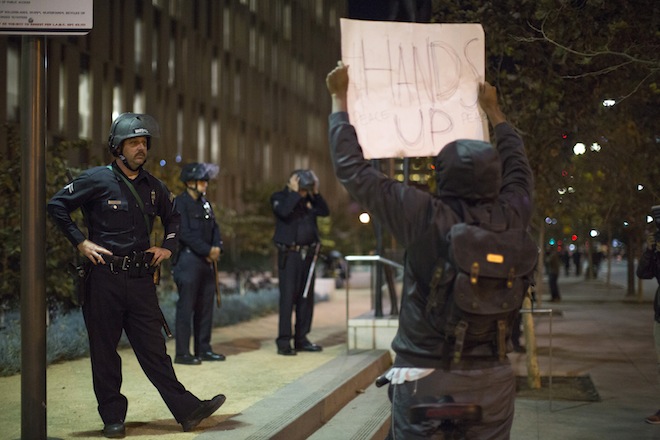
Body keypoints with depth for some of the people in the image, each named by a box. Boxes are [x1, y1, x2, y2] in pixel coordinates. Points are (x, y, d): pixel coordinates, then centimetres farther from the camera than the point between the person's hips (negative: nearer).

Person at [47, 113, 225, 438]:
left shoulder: (153, 187, 11)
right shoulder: (98, 179, -4)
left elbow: (173, 218, 28)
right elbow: (57, 205, -1)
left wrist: (168, 247, 12)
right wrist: (80, 242, -7)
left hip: (141, 278, 4)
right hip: (104, 277, -4)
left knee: (154, 348, 3)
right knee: (104, 350, 3)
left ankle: (187, 410, 1)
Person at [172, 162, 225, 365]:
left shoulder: (204, 203, 17)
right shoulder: (180, 202, -8)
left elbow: (214, 227, 16)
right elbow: (185, 233, -16)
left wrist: (217, 247, -3)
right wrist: (207, 251, -14)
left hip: (207, 261, 8)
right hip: (188, 260, -8)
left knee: (206, 306, 10)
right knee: (186, 308, -5)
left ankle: (203, 349, 18)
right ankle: (182, 353, -1)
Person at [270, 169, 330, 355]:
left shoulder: (308, 199, 14)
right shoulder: (279, 197, -2)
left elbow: (325, 212, 7)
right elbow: (284, 211, -22)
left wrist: (315, 193, -1)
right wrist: (295, 193, -15)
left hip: (307, 254, 6)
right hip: (289, 254, -6)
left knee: (306, 297, 8)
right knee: (288, 297, -9)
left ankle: (301, 339, 16)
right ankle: (284, 341, -9)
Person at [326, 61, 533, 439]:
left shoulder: (425, 216, -13)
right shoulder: (510, 218, -3)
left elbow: (353, 168, -4)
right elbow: (519, 170, 20)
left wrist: (341, 99, 9)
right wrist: (494, 111, 34)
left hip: (427, 377, -3)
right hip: (493, 379, 4)